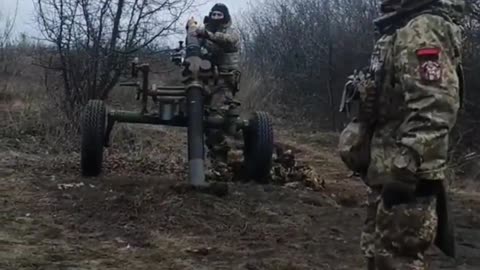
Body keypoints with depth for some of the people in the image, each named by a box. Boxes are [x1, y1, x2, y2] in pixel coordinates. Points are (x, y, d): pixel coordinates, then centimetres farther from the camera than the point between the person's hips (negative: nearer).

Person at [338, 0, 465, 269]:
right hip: (387, 172, 10)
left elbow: (432, 112, -26)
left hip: (404, 180, -10)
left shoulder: (424, 29, -16)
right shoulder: (401, 32, 17)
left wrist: (405, 174, -27)